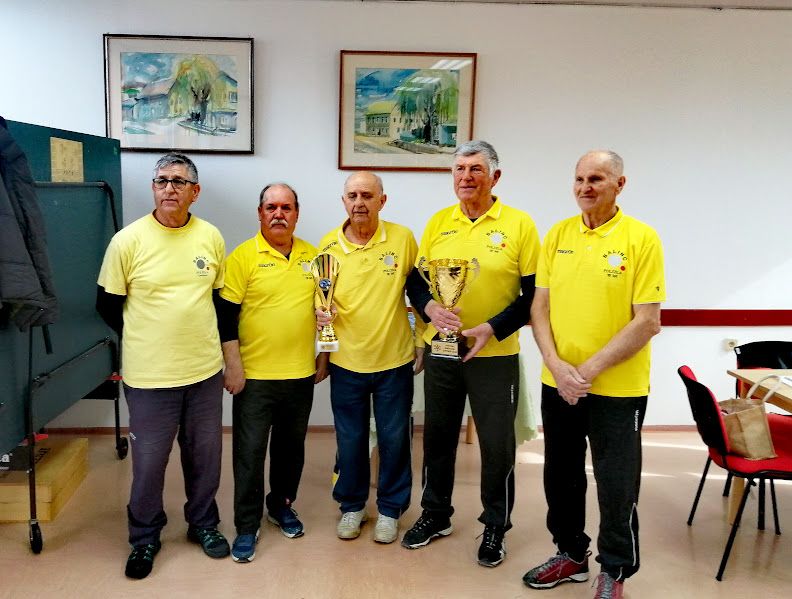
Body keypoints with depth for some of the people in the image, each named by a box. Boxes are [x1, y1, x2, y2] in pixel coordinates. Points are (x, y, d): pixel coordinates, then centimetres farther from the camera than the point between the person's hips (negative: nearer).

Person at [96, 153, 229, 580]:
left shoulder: (211, 238, 0)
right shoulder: (128, 241, -8)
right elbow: (107, 305, 0)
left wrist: (198, 338, 8)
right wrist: (146, 341, 5)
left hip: (205, 370, 3)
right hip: (149, 374, -2)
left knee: (205, 455, 16)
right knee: (148, 461, 10)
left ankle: (203, 523, 38)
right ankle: (145, 537, 32)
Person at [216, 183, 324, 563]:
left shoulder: (312, 256, 5)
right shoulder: (243, 257, -7)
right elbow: (226, 315, -8)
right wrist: (233, 366, -11)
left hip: (301, 374, 4)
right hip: (254, 375, -4)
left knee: (291, 446, 17)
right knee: (250, 453, 3)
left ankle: (281, 504, 37)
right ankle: (247, 526, 17)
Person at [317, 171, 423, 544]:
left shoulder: (402, 238, -6)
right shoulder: (328, 245, -2)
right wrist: (318, 313, -11)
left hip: (395, 360, -1)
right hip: (346, 361, 1)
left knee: (394, 439, 10)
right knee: (350, 440, 13)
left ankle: (390, 509, 29)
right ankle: (352, 506, 33)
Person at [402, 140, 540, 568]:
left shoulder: (519, 224, -7)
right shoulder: (437, 223, 4)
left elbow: (533, 294, -7)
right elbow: (415, 279, 8)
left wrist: (492, 329, -19)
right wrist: (429, 307, -13)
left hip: (495, 355, -3)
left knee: (497, 444, 7)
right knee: (438, 436, 16)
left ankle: (495, 526, 27)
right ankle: (435, 514, 35)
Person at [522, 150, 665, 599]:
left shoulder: (642, 238, -9)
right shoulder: (558, 235, 4)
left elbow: (648, 322, -13)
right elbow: (540, 307, 3)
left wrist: (590, 369, -17)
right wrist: (556, 365, -11)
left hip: (617, 388, -4)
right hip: (558, 385, 5)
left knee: (617, 486, 7)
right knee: (561, 476, 17)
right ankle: (571, 554, 38)